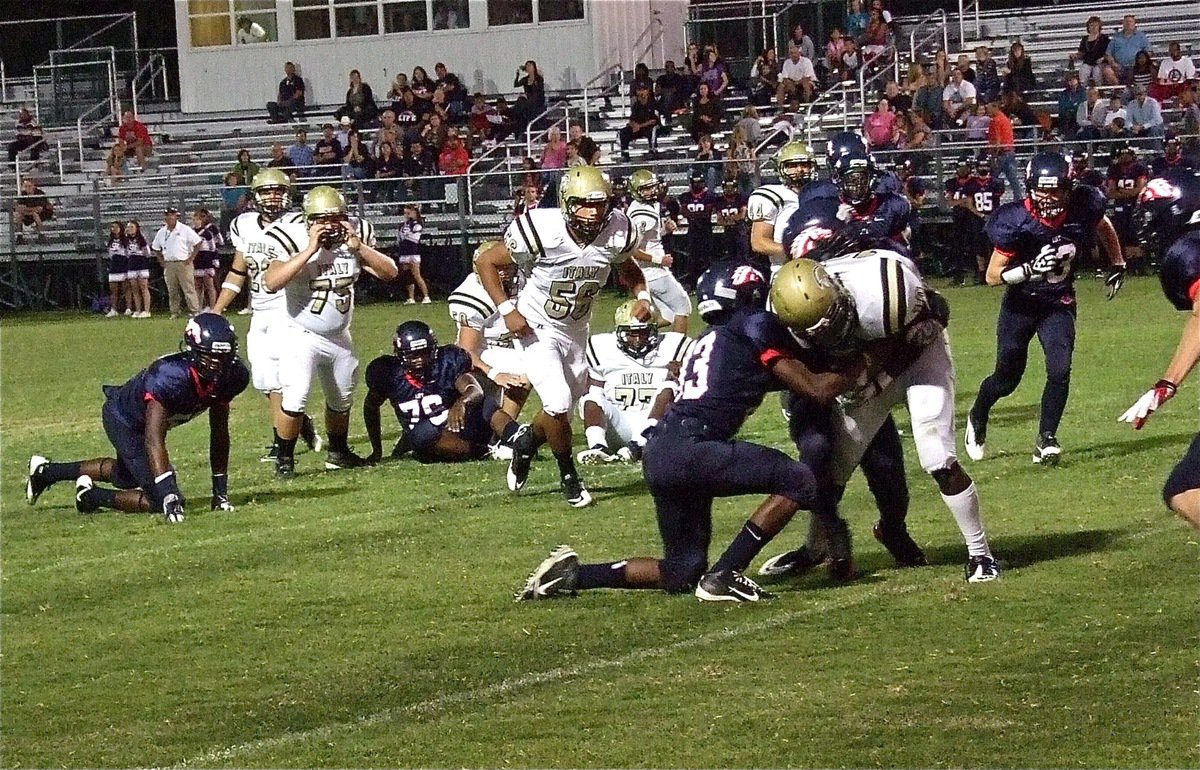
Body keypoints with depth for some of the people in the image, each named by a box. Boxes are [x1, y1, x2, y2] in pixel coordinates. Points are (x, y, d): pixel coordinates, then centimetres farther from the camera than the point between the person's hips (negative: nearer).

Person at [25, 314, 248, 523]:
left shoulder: (231, 377, -21)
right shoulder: (169, 376, -42)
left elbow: (219, 434, -8)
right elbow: (154, 440, -46)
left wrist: (220, 491, -7)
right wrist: (169, 495, -54)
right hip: (124, 421, -8)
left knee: (127, 478, 31)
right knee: (160, 500, -17)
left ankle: (47, 471, 48)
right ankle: (91, 495, 2)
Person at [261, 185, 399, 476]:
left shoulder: (357, 235, -6)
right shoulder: (292, 238, -19)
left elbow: (389, 273, -7)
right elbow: (272, 282, -33)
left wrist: (358, 247, -21)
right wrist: (310, 249, -34)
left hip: (339, 337, 5)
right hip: (302, 335, -5)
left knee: (342, 399, 17)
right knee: (294, 399, -19)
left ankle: (338, 453, 37)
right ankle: (284, 459, -5)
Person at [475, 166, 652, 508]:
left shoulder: (617, 233, -16)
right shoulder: (541, 232, -29)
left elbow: (628, 268, 8)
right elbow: (487, 262, -16)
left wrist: (642, 296, -11)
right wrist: (507, 310, -23)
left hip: (577, 332, 5)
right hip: (537, 328, -5)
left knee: (562, 410, 13)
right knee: (558, 405, -17)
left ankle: (525, 442, 46)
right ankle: (569, 477, 5)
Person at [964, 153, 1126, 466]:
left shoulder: (1083, 207, -17)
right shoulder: (1016, 222, -27)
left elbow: (1104, 228, 9)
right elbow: (993, 276, -21)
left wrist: (1118, 266, 16)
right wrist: (1031, 269, -35)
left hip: (1059, 304, 2)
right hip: (1021, 304, -2)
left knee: (1059, 370, -16)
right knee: (1007, 378, 11)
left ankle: (1046, 440, -2)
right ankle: (977, 417, 41)